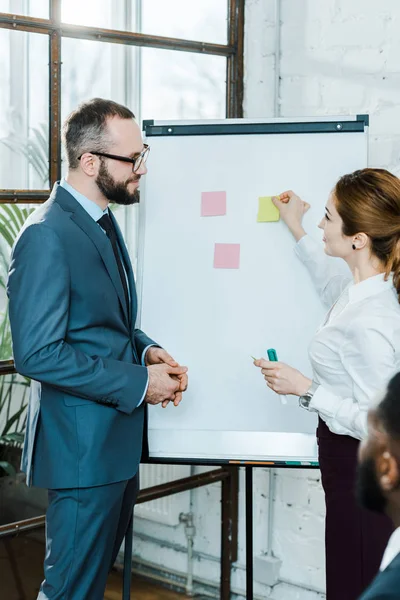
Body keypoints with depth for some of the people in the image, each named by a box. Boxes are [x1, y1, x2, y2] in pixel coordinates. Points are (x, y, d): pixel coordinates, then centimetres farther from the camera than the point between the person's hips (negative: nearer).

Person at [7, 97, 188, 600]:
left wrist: (146, 352, -1)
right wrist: (137, 382, -20)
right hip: (81, 445, -9)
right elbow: (37, 353, -25)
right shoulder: (47, 235, -21)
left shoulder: (101, 221, 10)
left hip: (118, 437, 9)